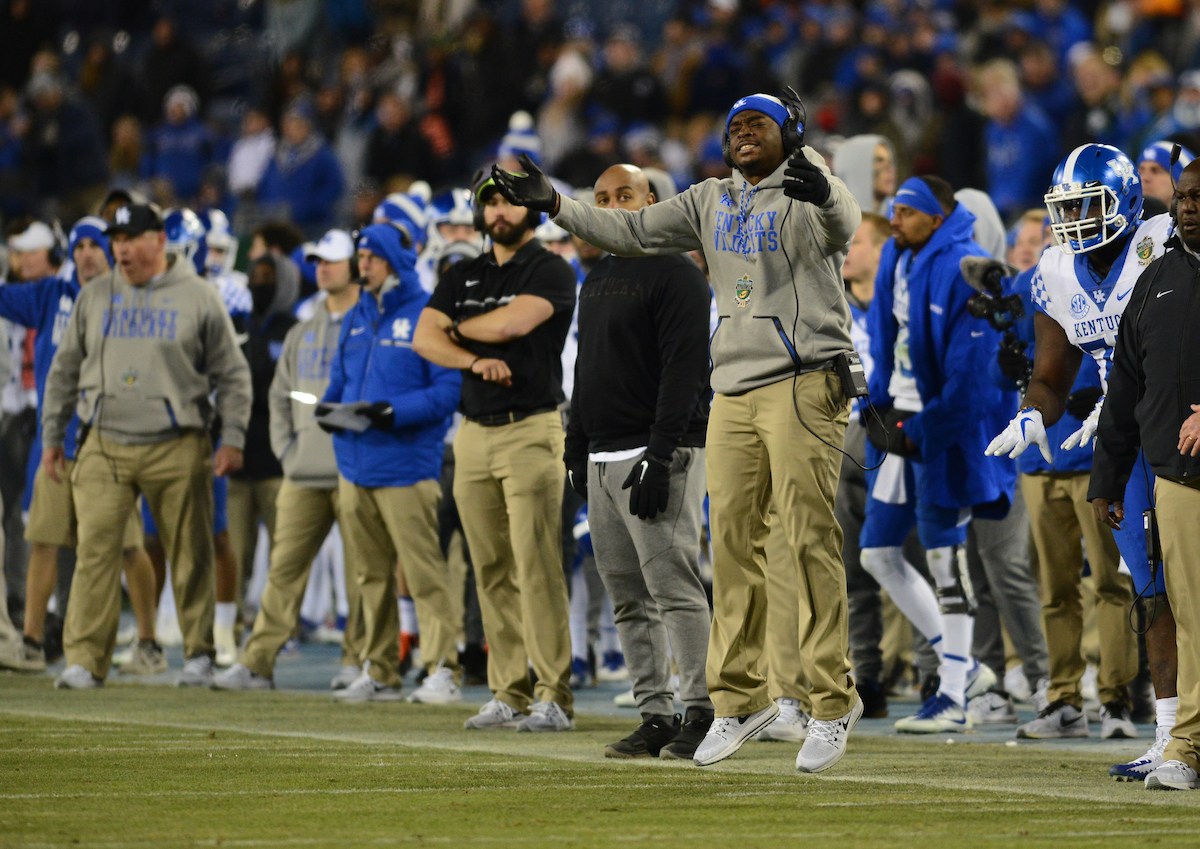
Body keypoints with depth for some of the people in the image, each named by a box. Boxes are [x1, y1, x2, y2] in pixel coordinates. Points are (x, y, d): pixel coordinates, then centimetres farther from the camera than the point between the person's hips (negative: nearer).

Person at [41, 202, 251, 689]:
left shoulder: (198, 298, 3)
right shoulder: (95, 297, 12)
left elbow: (232, 375, 5)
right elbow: (65, 371, 18)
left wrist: (232, 439, -3)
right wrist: (52, 436, 14)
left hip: (176, 449, -2)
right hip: (105, 448, 2)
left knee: (190, 556, 3)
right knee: (95, 551, -8)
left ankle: (199, 653, 16)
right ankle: (85, 661, -9)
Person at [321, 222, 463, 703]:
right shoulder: (356, 320, 18)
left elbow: (449, 388, -11)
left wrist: (395, 411, -22)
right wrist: (328, 408, 2)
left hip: (405, 468, -7)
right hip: (354, 465, 7)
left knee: (423, 573, -10)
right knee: (371, 575, 9)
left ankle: (443, 670, -10)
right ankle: (379, 673, 15)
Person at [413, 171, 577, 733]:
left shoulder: (552, 273, -2)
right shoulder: (463, 277, 17)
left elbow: (512, 324, -17)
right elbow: (425, 338, 6)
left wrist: (460, 328, 2)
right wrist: (478, 361, -11)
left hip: (531, 429, -6)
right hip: (474, 431, 6)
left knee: (537, 568, -11)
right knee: (492, 572, 5)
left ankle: (554, 697, -12)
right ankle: (509, 695, 8)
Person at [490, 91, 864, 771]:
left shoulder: (808, 192, -3)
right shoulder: (712, 203, 18)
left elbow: (843, 224, -26)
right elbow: (633, 232, 20)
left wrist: (821, 193, -49)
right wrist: (554, 204, 11)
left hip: (804, 382, -7)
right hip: (734, 391, 7)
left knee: (812, 540, -9)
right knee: (732, 541, 5)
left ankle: (834, 699, -4)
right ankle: (741, 698, 13)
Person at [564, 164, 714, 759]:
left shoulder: (676, 275, -7)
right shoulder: (595, 282, 20)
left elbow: (685, 371, -15)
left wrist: (659, 455, -21)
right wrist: (576, 451, 18)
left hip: (660, 456, -9)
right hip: (603, 459, 9)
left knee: (674, 587, -12)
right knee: (629, 599, 6)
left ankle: (700, 715, -12)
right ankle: (655, 716, 9)